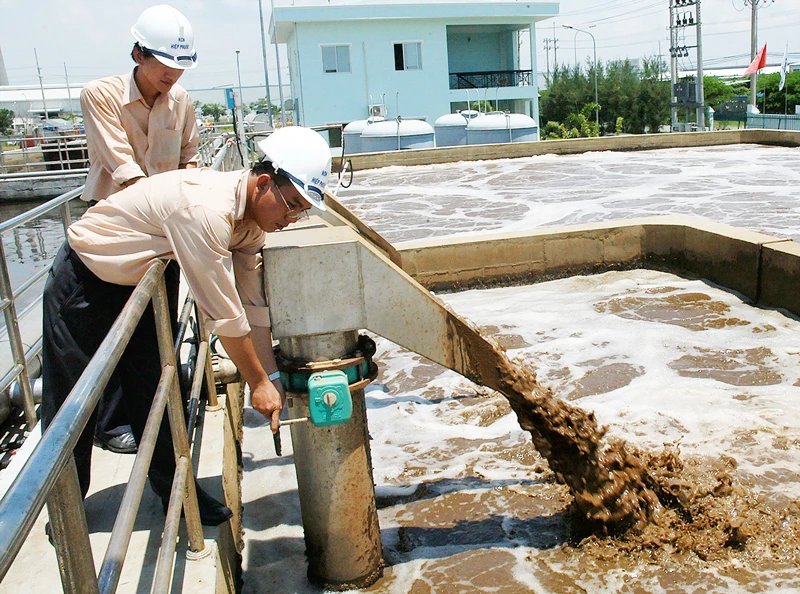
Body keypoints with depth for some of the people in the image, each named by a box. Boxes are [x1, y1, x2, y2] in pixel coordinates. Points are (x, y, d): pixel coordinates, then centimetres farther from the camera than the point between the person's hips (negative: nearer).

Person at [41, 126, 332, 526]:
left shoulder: (252, 219, -9)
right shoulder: (204, 209, -37)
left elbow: (253, 303, -7)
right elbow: (223, 313, -32)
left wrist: (272, 378, -10)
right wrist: (259, 382, -20)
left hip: (135, 283, 8)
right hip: (83, 280, -7)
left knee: (155, 391, 10)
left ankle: (175, 492, 25)